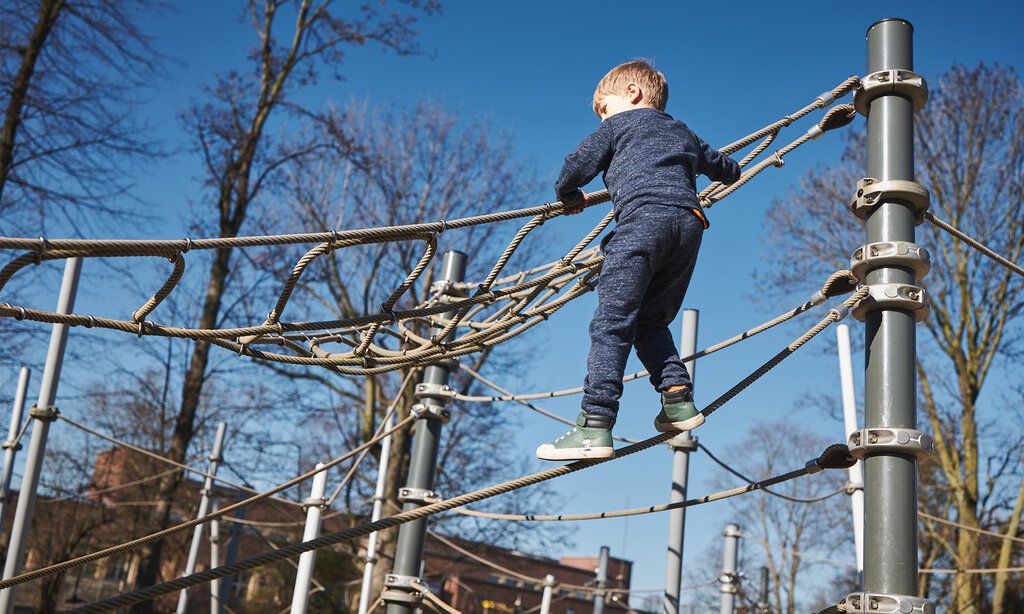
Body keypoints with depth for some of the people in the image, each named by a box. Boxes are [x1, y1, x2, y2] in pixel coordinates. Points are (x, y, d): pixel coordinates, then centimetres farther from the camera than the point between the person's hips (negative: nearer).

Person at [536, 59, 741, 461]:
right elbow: (729, 171, 44)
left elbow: (577, 166, 10)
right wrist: (724, 167, 69)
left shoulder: (619, 123, 19)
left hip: (644, 215, -6)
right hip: (690, 221, 7)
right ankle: (679, 398, 1)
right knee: (650, 322, 18)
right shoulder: (683, 133, 35)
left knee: (611, 322, -12)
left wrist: (569, 196, 31)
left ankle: (594, 427, -21)